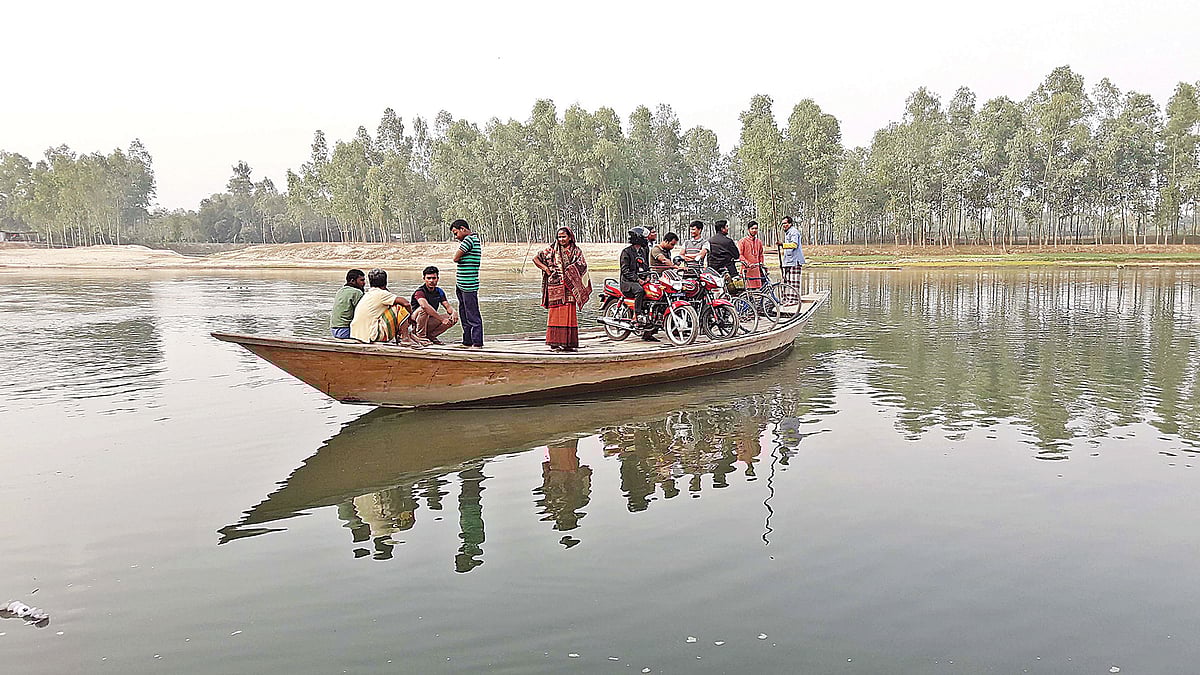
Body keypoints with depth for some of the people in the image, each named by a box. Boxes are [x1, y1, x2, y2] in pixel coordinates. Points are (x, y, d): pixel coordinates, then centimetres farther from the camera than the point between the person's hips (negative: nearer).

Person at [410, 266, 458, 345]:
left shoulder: (439, 292, 4)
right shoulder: (419, 291, -18)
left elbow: (448, 306, 0)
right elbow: (425, 306, -37)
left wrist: (453, 312, -26)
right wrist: (442, 319, -41)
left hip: (430, 322, 6)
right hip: (416, 320, -6)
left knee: (453, 319, -11)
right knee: (423, 309, -37)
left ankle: (430, 335, -1)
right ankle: (420, 336, -18)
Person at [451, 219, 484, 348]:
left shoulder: (469, 239, -14)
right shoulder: (475, 239, 18)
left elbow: (456, 258, -13)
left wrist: (460, 247, 0)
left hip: (468, 284, -10)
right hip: (462, 284, 10)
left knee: (472, 315, -5)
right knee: (464, 313, 14)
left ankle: (477, 342, -1)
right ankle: (467, 341, 20)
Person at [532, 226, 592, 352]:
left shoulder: (576, 251, 9)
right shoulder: (552, 251, 9)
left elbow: (582, 266, -3)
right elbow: (536, 258, 11)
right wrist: (546, 268, 0)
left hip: (569, 288, 1)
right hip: (555, 288, 0)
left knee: (569, 314, -1)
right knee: (556, 314, -2)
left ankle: (568, 343, 5)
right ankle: (555, 342, 1)